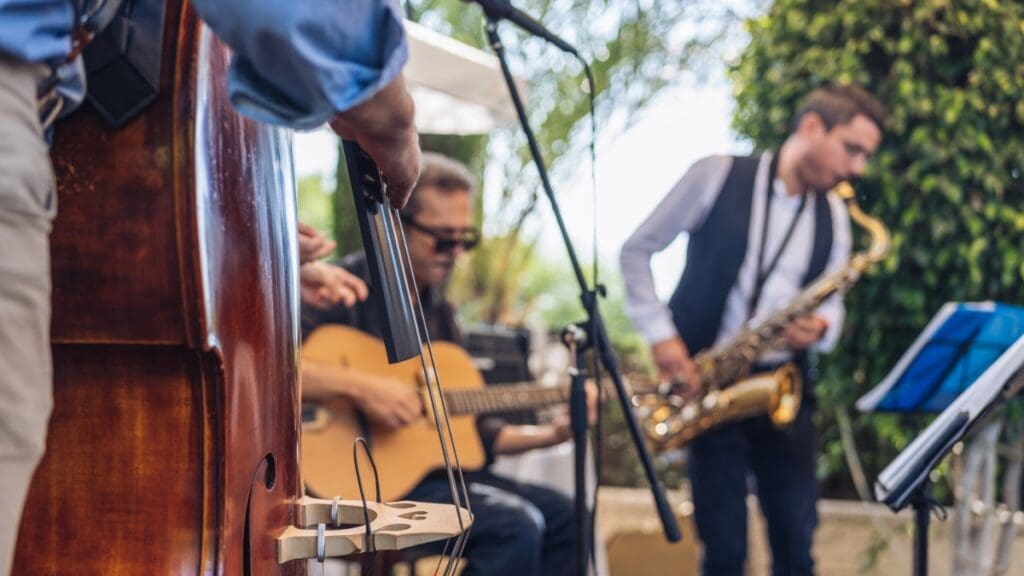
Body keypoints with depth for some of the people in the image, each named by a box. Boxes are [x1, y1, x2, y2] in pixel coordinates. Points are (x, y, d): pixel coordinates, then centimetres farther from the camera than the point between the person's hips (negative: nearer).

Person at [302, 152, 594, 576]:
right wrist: (356, 386, -32)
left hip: (428, 465, 9)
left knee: (560, 516, 4)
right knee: (513, 525, -22)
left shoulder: (438, 311, 15)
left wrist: (549, 434, 8)